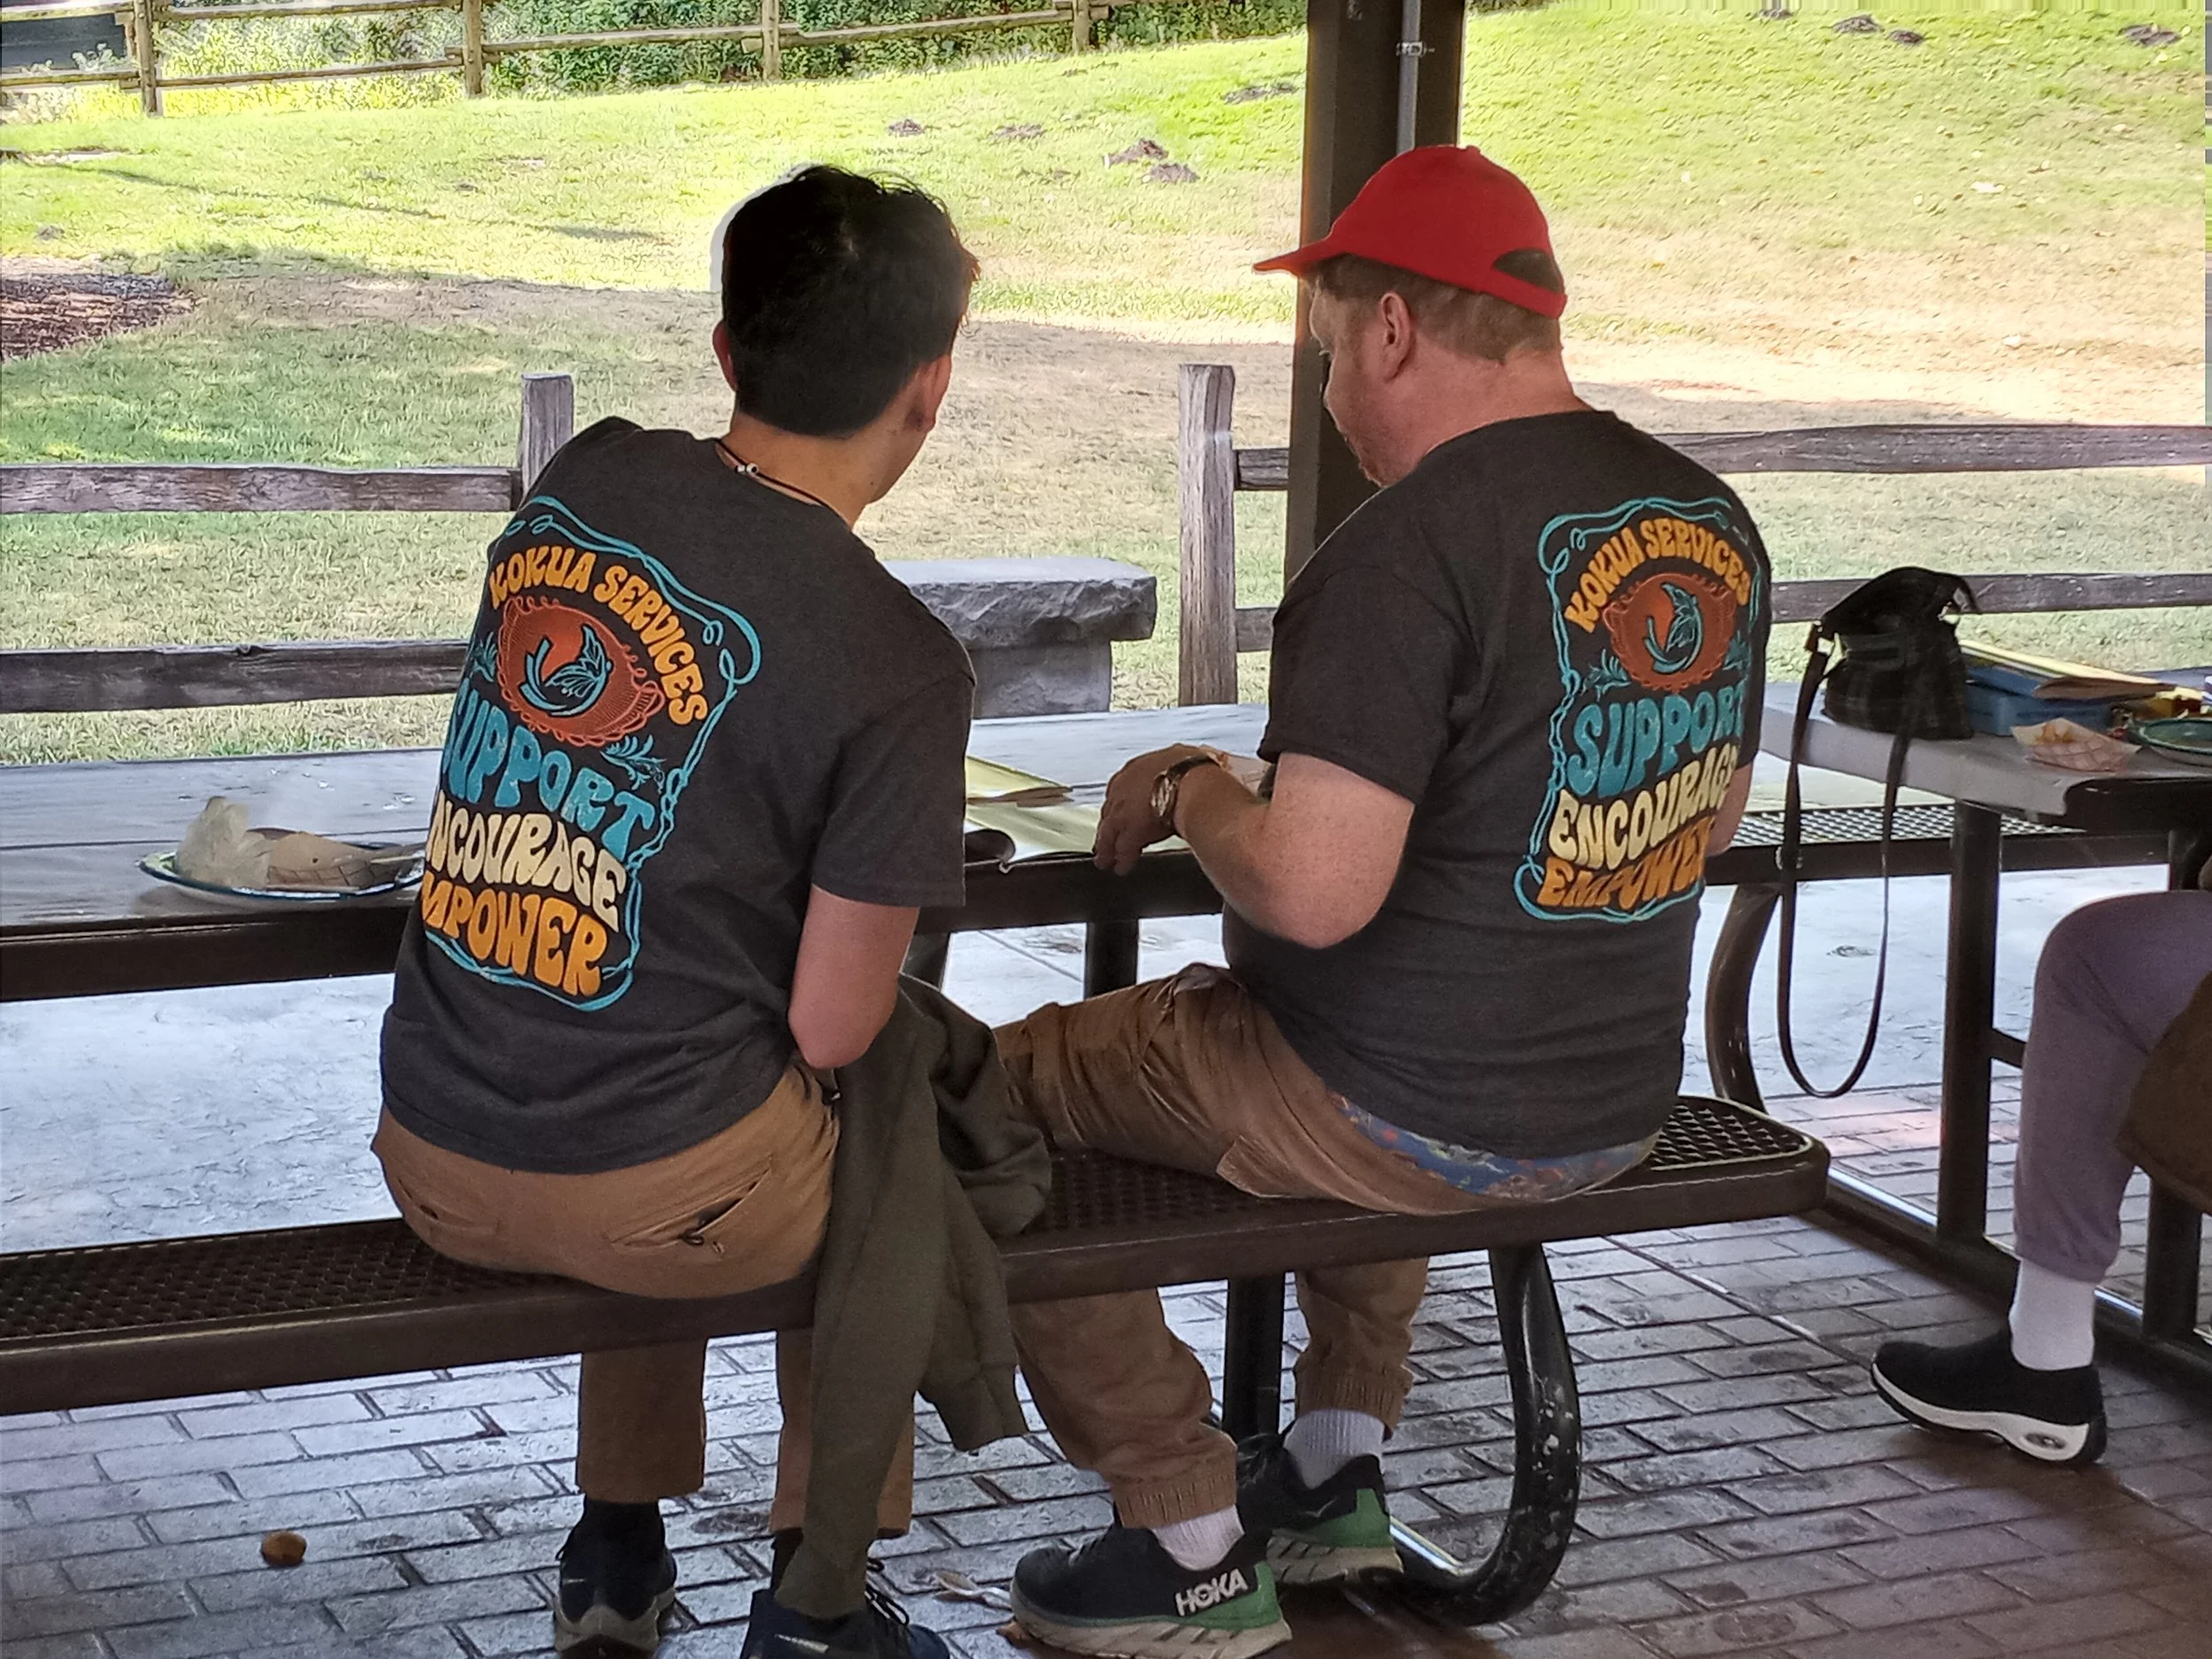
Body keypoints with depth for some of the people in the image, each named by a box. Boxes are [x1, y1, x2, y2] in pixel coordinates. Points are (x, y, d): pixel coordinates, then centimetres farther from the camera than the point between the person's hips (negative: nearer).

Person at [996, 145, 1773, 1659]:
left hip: (1410, 1120, -8)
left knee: (1000, 1088, 9)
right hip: (1620, 1106, 8)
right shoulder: (1715, 526, 2)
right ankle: (1338, 1476, 37)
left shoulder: (1411, 547, -23)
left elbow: (1315, 893, -29)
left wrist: (1194, 791, -8)